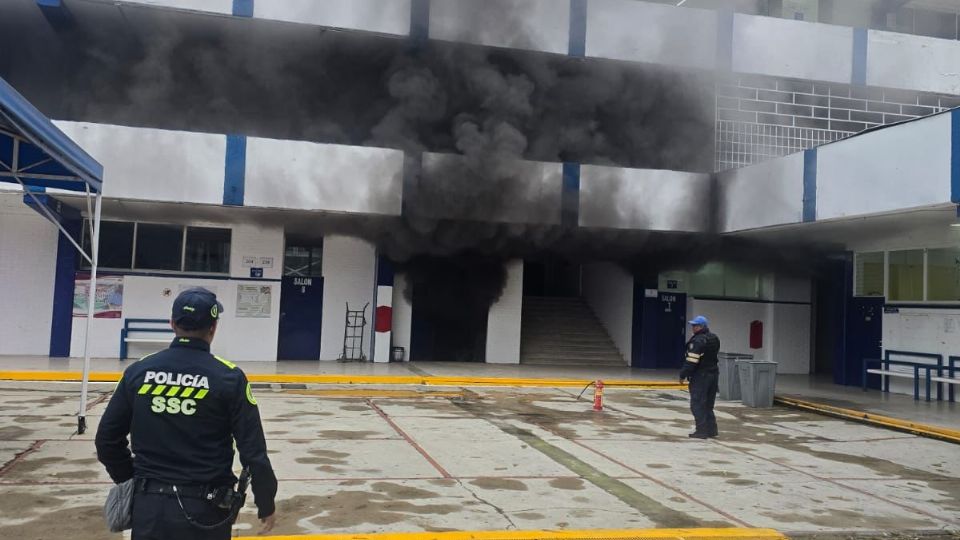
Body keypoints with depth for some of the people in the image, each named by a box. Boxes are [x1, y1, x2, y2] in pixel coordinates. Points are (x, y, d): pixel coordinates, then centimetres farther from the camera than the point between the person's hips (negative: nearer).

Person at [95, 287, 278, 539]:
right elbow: (253, 451, -11)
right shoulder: (229, 377, -12)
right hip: (204, 509, -2)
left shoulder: (139, 371, -2)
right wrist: (266, 504, 2)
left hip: (149, 505, 2)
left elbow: (107, 439, 5)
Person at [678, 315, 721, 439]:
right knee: (708, 405, 16)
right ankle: (711, 429, 19)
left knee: (697, 404, -2)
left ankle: (702, 431, -3)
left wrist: (683, 375, -14)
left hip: (700, 376, -9)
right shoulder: (715, 339, 12)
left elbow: (692, 360, -21)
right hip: (713, 374, 9)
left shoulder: (698, 341, -18)